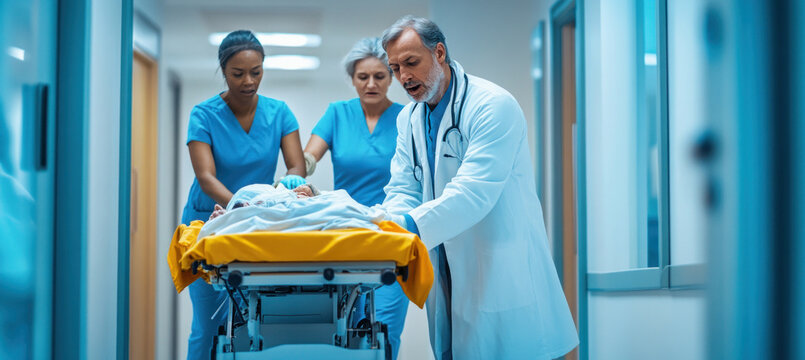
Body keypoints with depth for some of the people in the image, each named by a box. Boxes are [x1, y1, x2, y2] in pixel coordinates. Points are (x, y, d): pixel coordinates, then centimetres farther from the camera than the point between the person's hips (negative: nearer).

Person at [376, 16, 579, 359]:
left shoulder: (493, 105, -14)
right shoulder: (409, 119, 11)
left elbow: (474, 193, -25)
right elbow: (403, 189, 6)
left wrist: (410, 225, -34)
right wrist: (387, 225, -17)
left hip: (502, 275, -7)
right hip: (448, 276, 7)